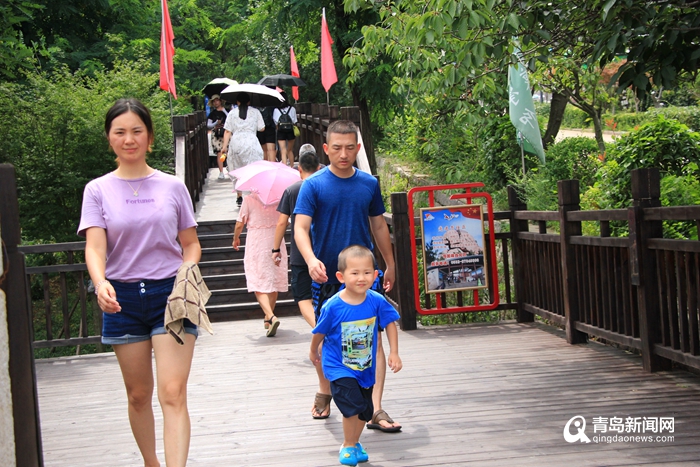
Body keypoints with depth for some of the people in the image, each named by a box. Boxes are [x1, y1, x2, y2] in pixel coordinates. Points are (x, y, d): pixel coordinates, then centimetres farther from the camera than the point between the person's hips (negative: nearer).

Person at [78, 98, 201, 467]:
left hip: (170, 294, -1)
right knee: (138, 395, 13)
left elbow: (191, 244, 8)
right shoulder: (98, 190, 2)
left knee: (173, 394, -13)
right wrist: (100, 283, -30)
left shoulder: (172, 187, 4)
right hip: (122, 298, 1)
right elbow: (94, 246, -10)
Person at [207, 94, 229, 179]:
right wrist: (216, 123, -9)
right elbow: (208, 125, 8)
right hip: (216, 135, 0)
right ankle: (221, 172, -3)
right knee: (219, 154, -5)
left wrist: (224, 111, -8)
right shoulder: (212, 113, 10)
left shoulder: (226, 110, 9)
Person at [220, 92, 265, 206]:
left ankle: (239, 196, 14)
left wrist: (225, 146, 5)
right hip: (251, 142, -1)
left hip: (236, 143, 1)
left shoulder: (232, 113, 8)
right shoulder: (255, 112, 7)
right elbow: (262, 128, 7)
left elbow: (227, 131, 3)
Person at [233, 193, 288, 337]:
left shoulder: (249, 199, -7)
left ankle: (271, 316, -25)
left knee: (259, 284, -5)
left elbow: (240, 224, -4)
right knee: (274, 281, 16)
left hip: (255, 244, -3)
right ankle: (268, 318, 29)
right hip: (276, 243, 4)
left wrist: (236, 239, 14)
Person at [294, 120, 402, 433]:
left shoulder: (369, 184, 5)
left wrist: (390, 264, 18)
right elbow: (300, 228, -14)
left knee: (373, 337, -7)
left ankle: (376, 410, -6)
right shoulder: (314, 185, -5)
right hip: (327, 276, -1)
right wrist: (311, 260, -32)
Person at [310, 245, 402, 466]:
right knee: (353, 405, -18)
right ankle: (348, 446, 6)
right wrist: (313, 352, 11)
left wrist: (394, 353, -1)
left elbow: (390, 323, 1)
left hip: (366, 367, 4)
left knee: (366, 411, 15)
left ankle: (353, 443, 40)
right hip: (339, 367, -4)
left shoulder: (377, 301, -16)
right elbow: (320, 332, -5)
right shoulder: (333, 306, -23)